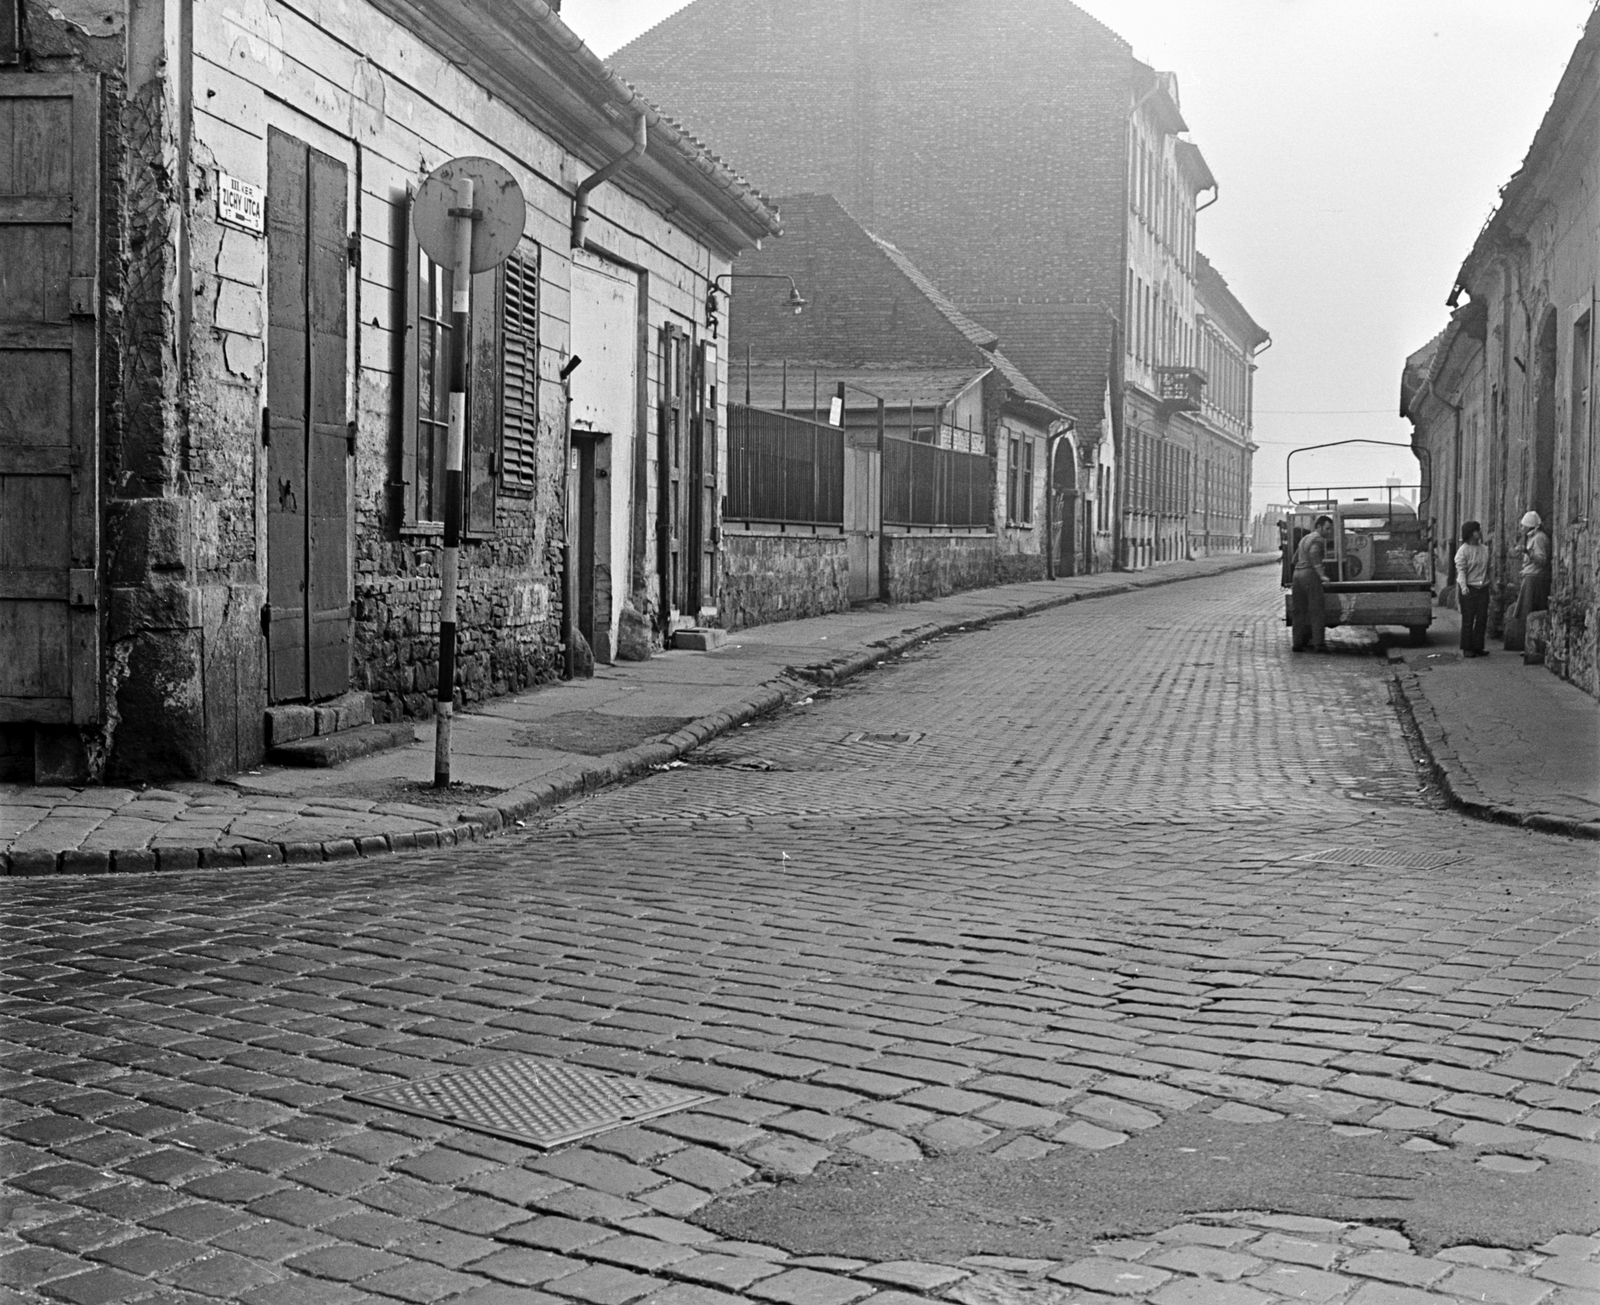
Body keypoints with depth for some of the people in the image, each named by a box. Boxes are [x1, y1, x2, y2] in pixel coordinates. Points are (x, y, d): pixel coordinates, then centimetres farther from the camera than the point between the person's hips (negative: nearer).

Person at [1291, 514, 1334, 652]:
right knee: (1317, 610, -7)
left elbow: (1295, 558, 28)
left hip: (1297, 574, 8)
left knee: (1299, 611, 11)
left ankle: (1298, 642, 9)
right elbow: (1314, 553, -25)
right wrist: (1320, 574, -28)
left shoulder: (1305, 539, 22)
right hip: (1310, 575, -8)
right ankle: (1319, 643, -14)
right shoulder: (1318, 539, -6)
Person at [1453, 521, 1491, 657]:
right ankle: (1466, 648, 3)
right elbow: (1461, 569, -13)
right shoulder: (1463, 550, -7)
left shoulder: (1485, 549, 11)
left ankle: (1477, 647, 12)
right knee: (1468, 619, -2)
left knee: (1482, 619, 4)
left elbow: (1489, 568, 17)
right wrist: (1463, 586, -25)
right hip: (1469, 589, -5)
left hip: (1483, 588, 5)